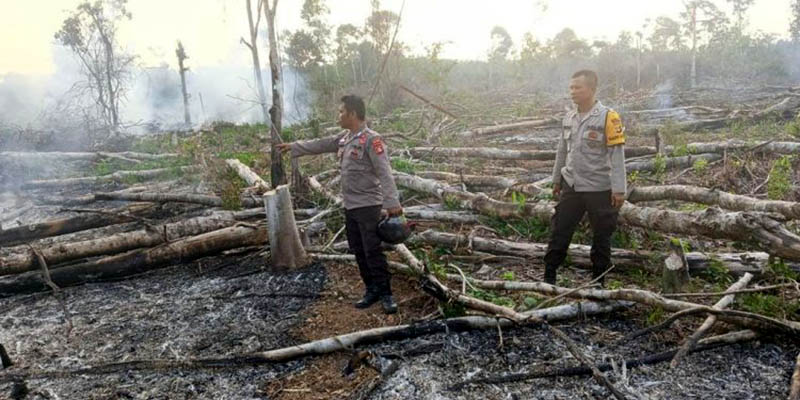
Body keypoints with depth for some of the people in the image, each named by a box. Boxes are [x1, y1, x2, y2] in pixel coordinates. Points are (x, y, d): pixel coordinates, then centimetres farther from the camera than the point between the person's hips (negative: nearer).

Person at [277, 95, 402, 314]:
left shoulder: (371, 140, -15)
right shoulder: (344, 138, 11)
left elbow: (384, 173, -21)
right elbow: (320, 145, 24)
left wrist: (392, 202, -28)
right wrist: (293, 146, 30)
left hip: (368, 205, -8)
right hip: (350, 206, 8)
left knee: (373, 251, -6)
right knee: (358, 251, 12)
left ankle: (385, 294, 4)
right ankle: (372, 290, 22)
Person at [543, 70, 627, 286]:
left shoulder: (608, 117, -11)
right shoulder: (569, 117, 7)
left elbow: (617, 154, -14)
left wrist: (618, 189, -17)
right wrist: (556, 179, 18)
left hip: (599, 189, -5)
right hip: (571, 187, 5)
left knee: (601, 238, 9)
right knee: (559, 232, 6)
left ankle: (598, 281, 23)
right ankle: (549, 276, 16)